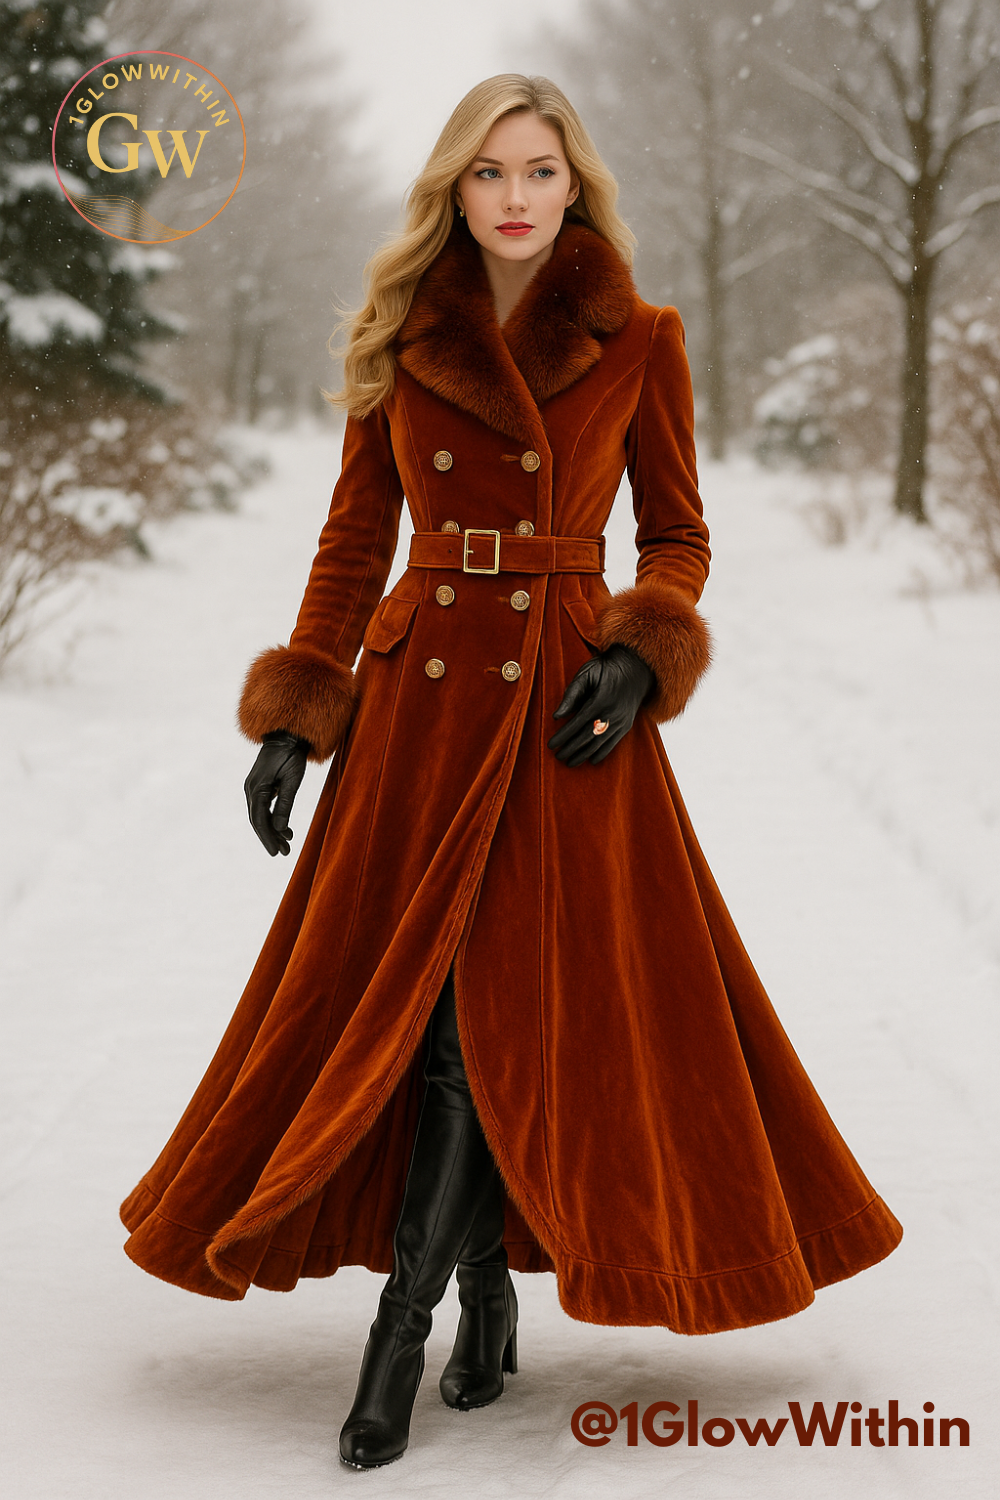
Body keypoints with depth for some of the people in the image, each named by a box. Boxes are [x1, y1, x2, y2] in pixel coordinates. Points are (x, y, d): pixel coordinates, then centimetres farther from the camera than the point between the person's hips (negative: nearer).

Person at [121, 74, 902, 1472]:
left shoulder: (637, 342, 2)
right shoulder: (401, 339, 7)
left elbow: (677, 534, 7)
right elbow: (355, 537, 10)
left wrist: (636, 663, -11)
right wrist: (293, 716, 2)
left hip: (565, 712, -2)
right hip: (418, 696, 3)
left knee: (506, 1009, -6)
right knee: (404, 1003, 2)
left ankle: (405, 1327, 3)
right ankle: (487, 1301, 21)